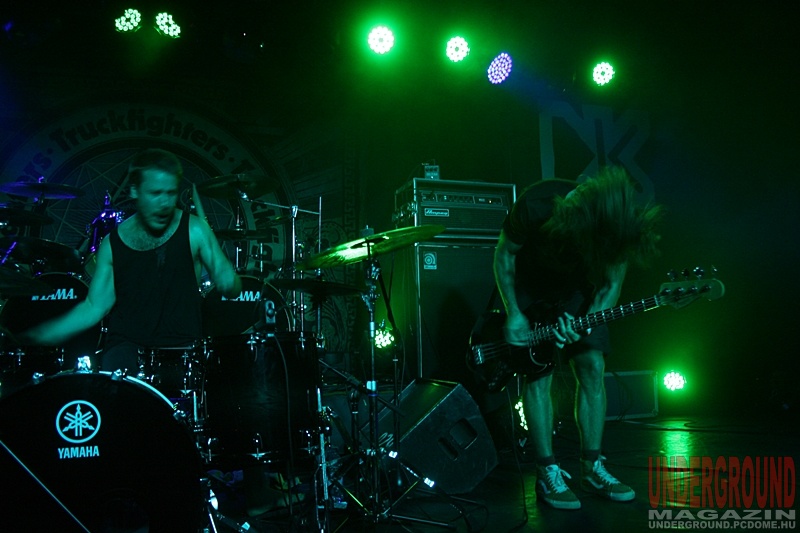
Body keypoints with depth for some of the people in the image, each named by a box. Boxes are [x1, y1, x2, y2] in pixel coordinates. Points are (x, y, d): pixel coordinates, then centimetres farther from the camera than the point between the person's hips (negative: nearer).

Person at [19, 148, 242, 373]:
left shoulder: (193, 230, -2)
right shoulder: (113, 243, 3)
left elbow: (232, 289, -5)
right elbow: (94, 307, 4)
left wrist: (227, 282, -29)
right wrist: (39, 336, -7)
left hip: (183, 345, 0)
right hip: (127, 343, 1)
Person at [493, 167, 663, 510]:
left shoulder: (618, 226, -25)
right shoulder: (536, 208, -35)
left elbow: (612, 285, -10)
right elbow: (504, 254, -17)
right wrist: (513, 313, -20)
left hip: (577, 288, 3)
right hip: (530, 286, -3)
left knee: (592, 367, -4)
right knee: (539, 375, -8)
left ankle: (591, 468, 7)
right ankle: (548, 474, 0)